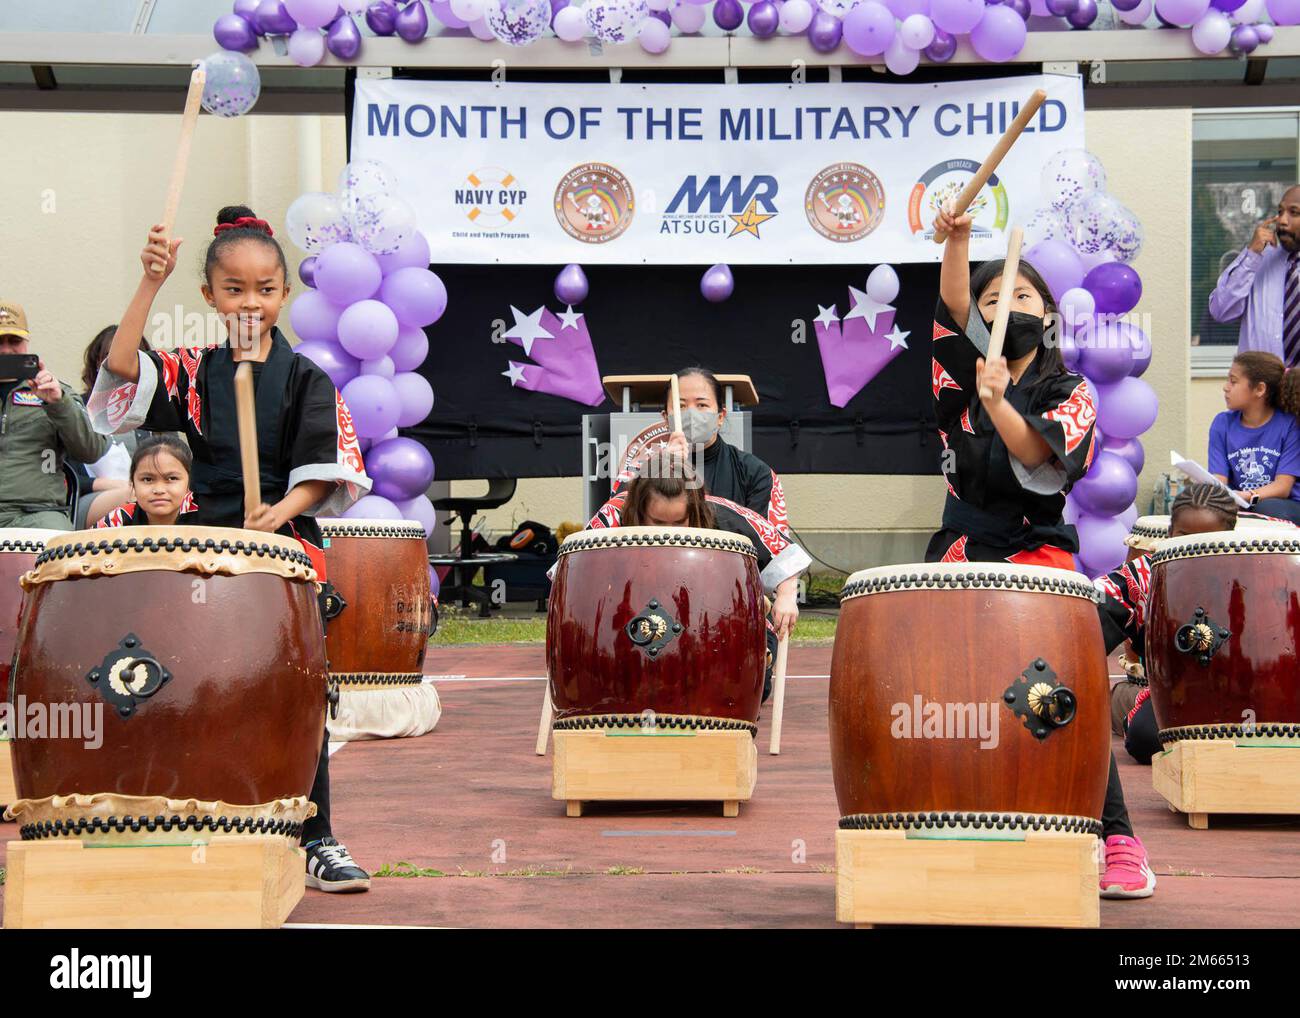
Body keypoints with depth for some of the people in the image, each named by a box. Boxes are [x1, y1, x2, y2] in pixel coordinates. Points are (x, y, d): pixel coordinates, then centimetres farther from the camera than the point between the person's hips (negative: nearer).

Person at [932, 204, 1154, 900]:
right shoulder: (967, 369, 9)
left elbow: (1038, 456, -17)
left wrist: (997, 400, -31)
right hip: (963, 553, 3)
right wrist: (957, 238, -26)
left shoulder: (1070, 393, 2)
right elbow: (953, 307, -10)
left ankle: (1117, 838, -12)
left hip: (1039, 553, -3)